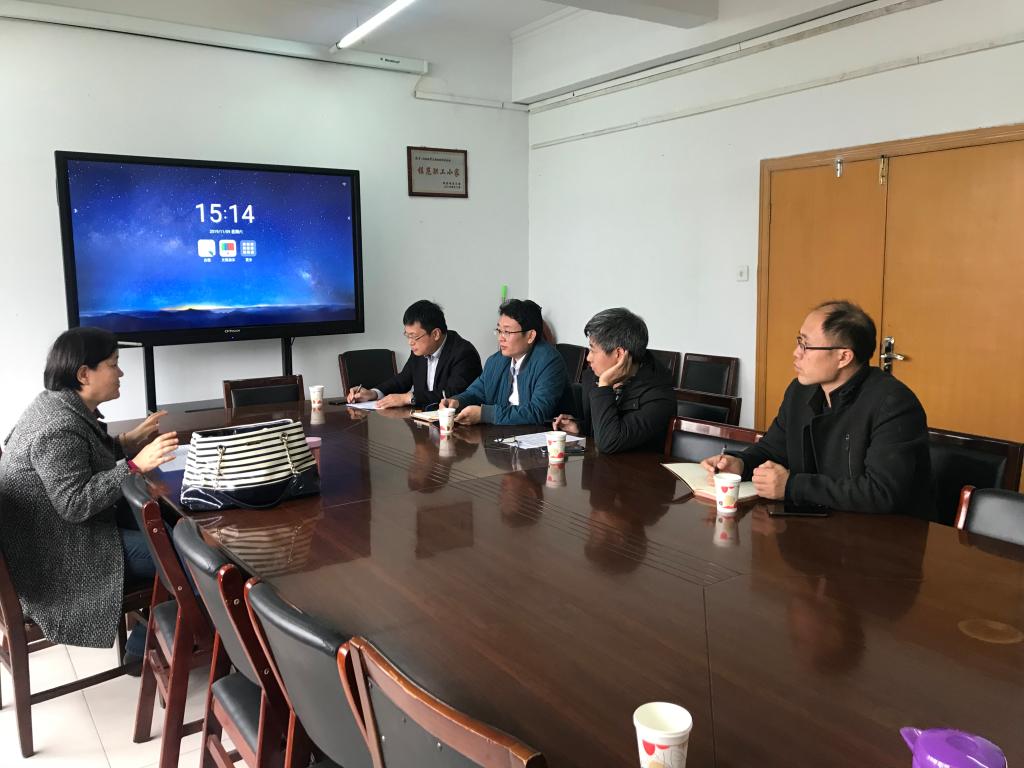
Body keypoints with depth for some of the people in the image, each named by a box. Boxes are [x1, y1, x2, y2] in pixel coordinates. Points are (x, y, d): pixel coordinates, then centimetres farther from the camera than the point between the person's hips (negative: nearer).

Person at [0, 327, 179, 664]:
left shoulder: (58, 404, 5)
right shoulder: (60, 428, -26)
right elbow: (74, 503, -31)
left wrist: (126, 441, 6)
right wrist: (136, 465, -35)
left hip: (54, 533, 10)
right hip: (59, 556, -10)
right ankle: (145, 649, 6)